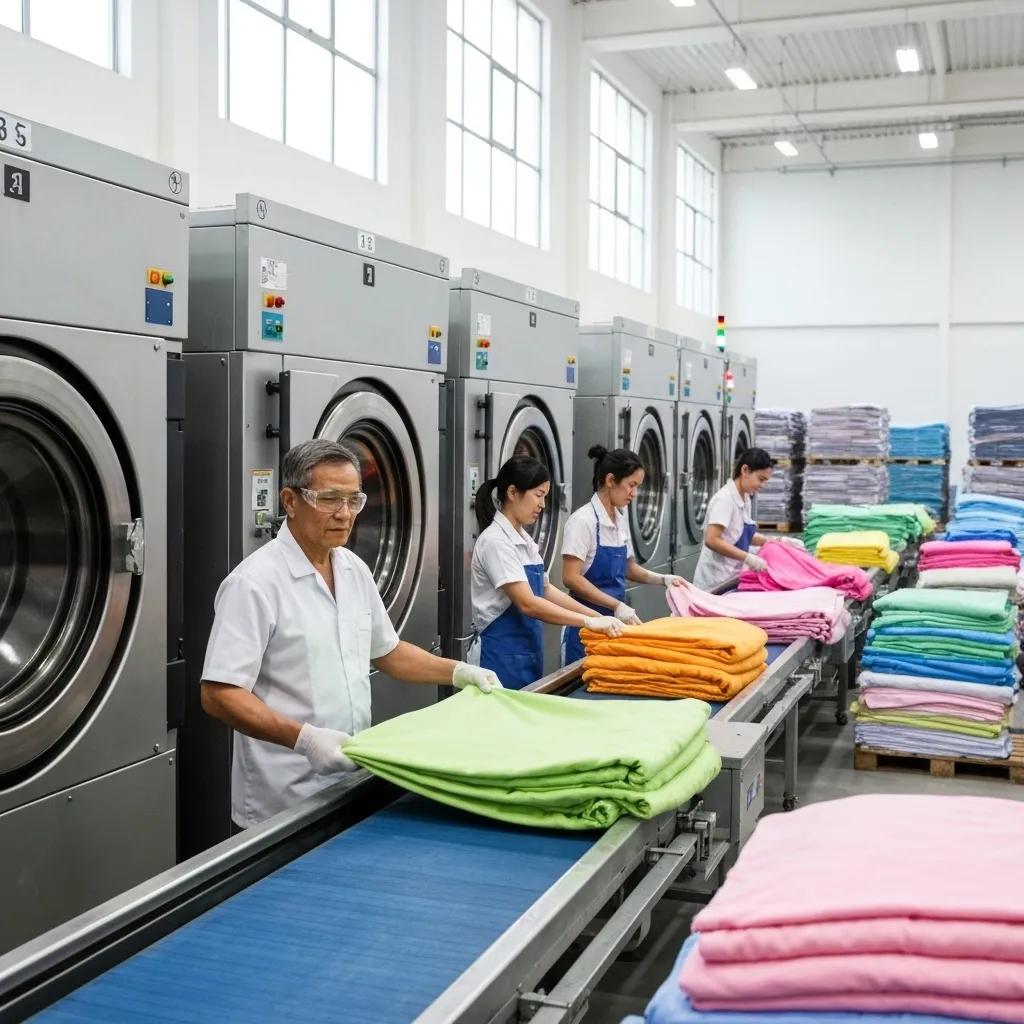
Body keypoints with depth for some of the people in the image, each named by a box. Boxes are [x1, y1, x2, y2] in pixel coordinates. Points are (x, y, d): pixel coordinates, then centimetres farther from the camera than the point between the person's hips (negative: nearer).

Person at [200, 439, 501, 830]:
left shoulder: (354, 569, 6)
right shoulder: (254, 583, -18)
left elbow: (386, 651, 19)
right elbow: (219, 694, -21)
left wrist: (458, 672, 6)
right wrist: (304, 738, -31)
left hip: (351, 783, 7)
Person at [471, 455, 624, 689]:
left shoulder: (524, 539, 11)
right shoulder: (495, 541, -17)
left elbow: (546, 590, 15)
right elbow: (528, 604, -24)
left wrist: (598, 617, 6)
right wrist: (587, 621, -24)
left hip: (528, 650, 9)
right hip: (504, 656, -9)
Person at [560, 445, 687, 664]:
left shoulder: (621, 518, 8)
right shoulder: (583, 520, -15)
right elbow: (571, 578, -21)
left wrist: (662, 579, 3)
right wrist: (617, 605, -26)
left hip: (615, 620, 7)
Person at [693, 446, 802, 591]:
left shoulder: (745, 499, 9)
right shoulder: (725, 498, -17)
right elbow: (712, 540, -25)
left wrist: (778, 541, 8)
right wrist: (749, 558, -27)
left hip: (731, 577, 8)